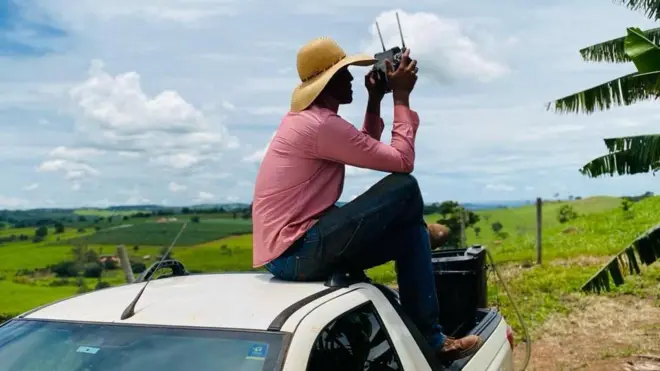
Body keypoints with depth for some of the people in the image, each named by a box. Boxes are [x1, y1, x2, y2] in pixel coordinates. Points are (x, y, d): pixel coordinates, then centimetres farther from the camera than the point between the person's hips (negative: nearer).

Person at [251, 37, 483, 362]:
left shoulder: (304, 118, 16)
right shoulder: (322, 124, -17)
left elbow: (366, 150, 25)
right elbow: (402, 161, -12)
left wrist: (375, 101, 15)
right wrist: (401, 97, -4)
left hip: (288, 251, 10)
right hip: (296, 252, -10)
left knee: (409, 228, 12)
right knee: (405, 188, -12)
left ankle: (429, 338, 11)